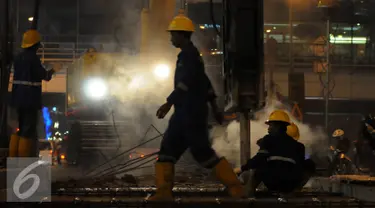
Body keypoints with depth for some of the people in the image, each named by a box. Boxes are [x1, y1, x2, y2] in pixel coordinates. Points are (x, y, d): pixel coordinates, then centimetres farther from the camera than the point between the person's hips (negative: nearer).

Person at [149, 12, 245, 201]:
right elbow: (205, 83, 25)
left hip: (192, 114, -10)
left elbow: (186, 82, -26)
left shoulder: (188, 54, -13)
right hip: (184, 114, 10)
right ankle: (164, 191, 0)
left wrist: (169, 103, -30)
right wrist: (214, 108, 29)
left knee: (203, 152, -7)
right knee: (167, 150, 4)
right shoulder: (190, 55, 19)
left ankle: (235, 187, 0)